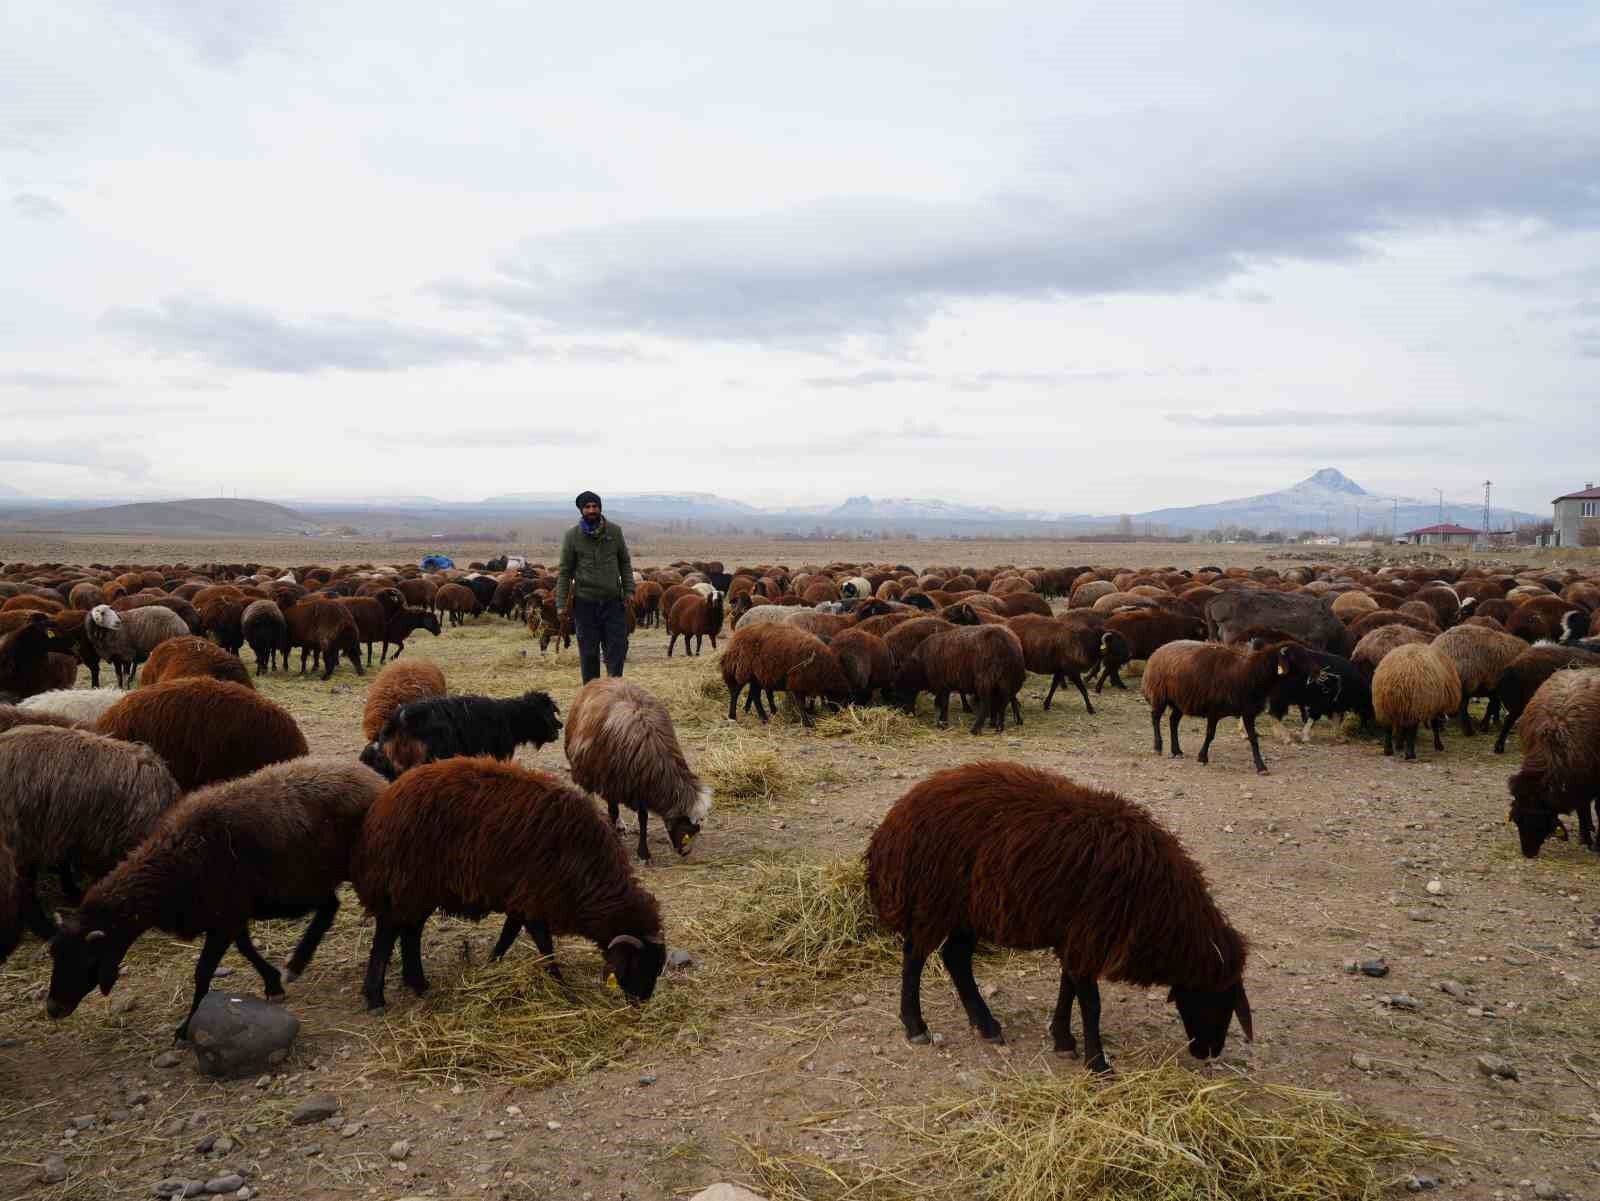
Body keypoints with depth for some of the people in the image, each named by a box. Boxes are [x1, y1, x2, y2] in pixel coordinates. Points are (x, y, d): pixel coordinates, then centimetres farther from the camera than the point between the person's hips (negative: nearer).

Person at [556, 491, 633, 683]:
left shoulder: (615, 531, 3)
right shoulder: (572, 536, -1)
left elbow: (625, 564, 9)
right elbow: (564, 572, 1)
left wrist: (629, 591, 0)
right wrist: (561, 604, -3)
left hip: (613, 601, 1)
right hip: (585, 602, -1)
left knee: (617, 647, -1)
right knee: (588, 652, 7)